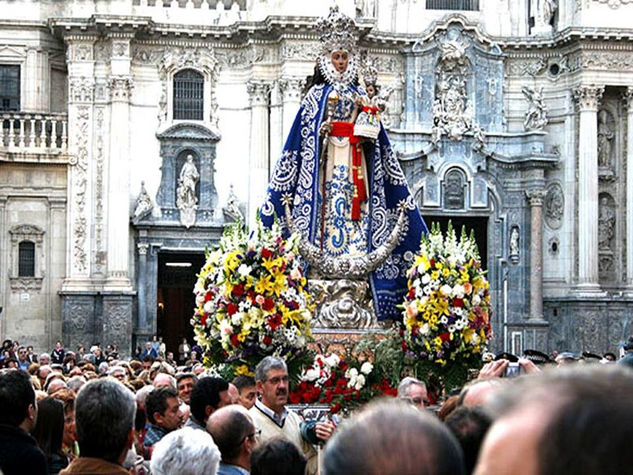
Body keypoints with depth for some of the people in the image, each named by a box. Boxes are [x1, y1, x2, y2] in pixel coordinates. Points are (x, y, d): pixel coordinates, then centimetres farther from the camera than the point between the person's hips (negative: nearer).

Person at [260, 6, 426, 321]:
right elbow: (304, 136, 6)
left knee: (358, 224, -7)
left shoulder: (361, 96, 17)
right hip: (324, 165, -3)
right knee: (325, 211, -11)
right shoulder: (317, 95, 11)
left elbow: (380, 147, 15)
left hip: (355, 167, 3)